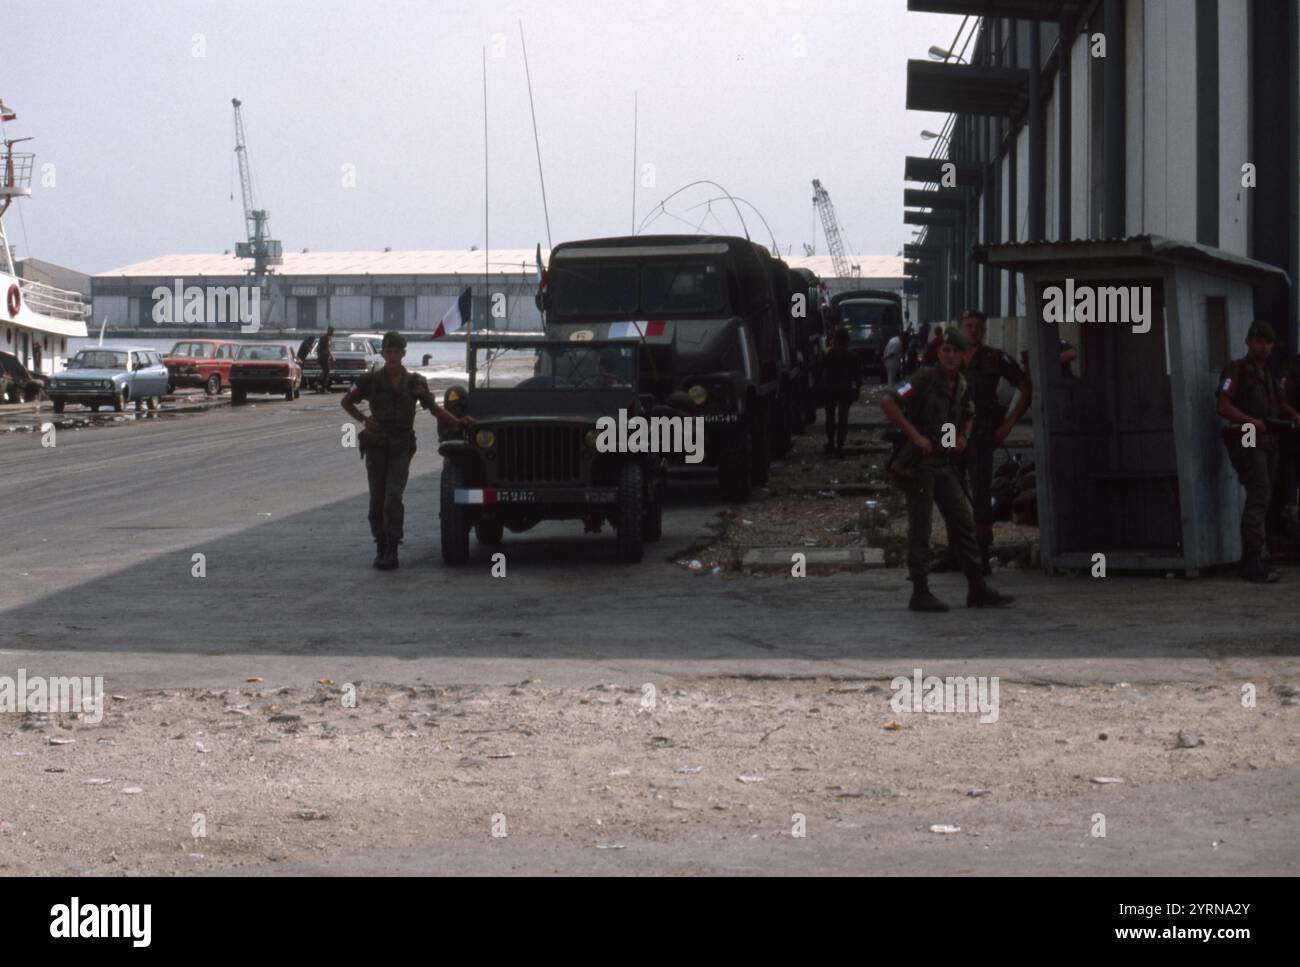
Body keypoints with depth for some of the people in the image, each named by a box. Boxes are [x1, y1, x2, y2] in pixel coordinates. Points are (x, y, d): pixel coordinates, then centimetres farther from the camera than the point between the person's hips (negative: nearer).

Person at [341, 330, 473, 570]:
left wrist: (457, 421, -4)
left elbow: (433, 407, 9)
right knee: (377, 499, 4)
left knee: (393, 496, -15)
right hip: (376, 446, 1)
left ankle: (392, 551, -14)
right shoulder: (371, 380, 1)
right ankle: (381, 548, 16)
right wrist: (363, 419, -2)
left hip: (401, 445, -1)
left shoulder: (415, 382, 3)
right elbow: (346, 401, 13)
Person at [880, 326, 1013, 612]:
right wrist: (915, 435, -22)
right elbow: (888, 402, -24)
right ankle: (920, 594, 0)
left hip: (944, 463, 7)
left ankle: (977, 589, 11)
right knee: (920, 529, -4)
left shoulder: (961, 385, 10)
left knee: (963, 523, 6)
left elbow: (968, 415, 30)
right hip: (918, 461, -7)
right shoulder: (925, 379, -14)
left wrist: (963, 436, 8)